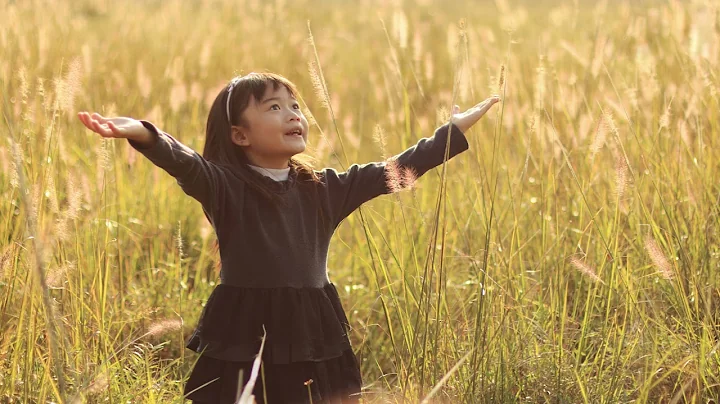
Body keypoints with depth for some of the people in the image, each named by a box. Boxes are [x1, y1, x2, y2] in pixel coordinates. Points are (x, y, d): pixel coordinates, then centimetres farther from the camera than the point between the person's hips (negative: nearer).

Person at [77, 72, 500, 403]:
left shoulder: (325, 189, 10)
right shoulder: (225, 186, -5)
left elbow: (396, 169, 15)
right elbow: (183, 161, -24)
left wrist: (456, 130, 18)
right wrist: (143, 134, -44)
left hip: (312, 335, 4)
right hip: (244, 335, -4)